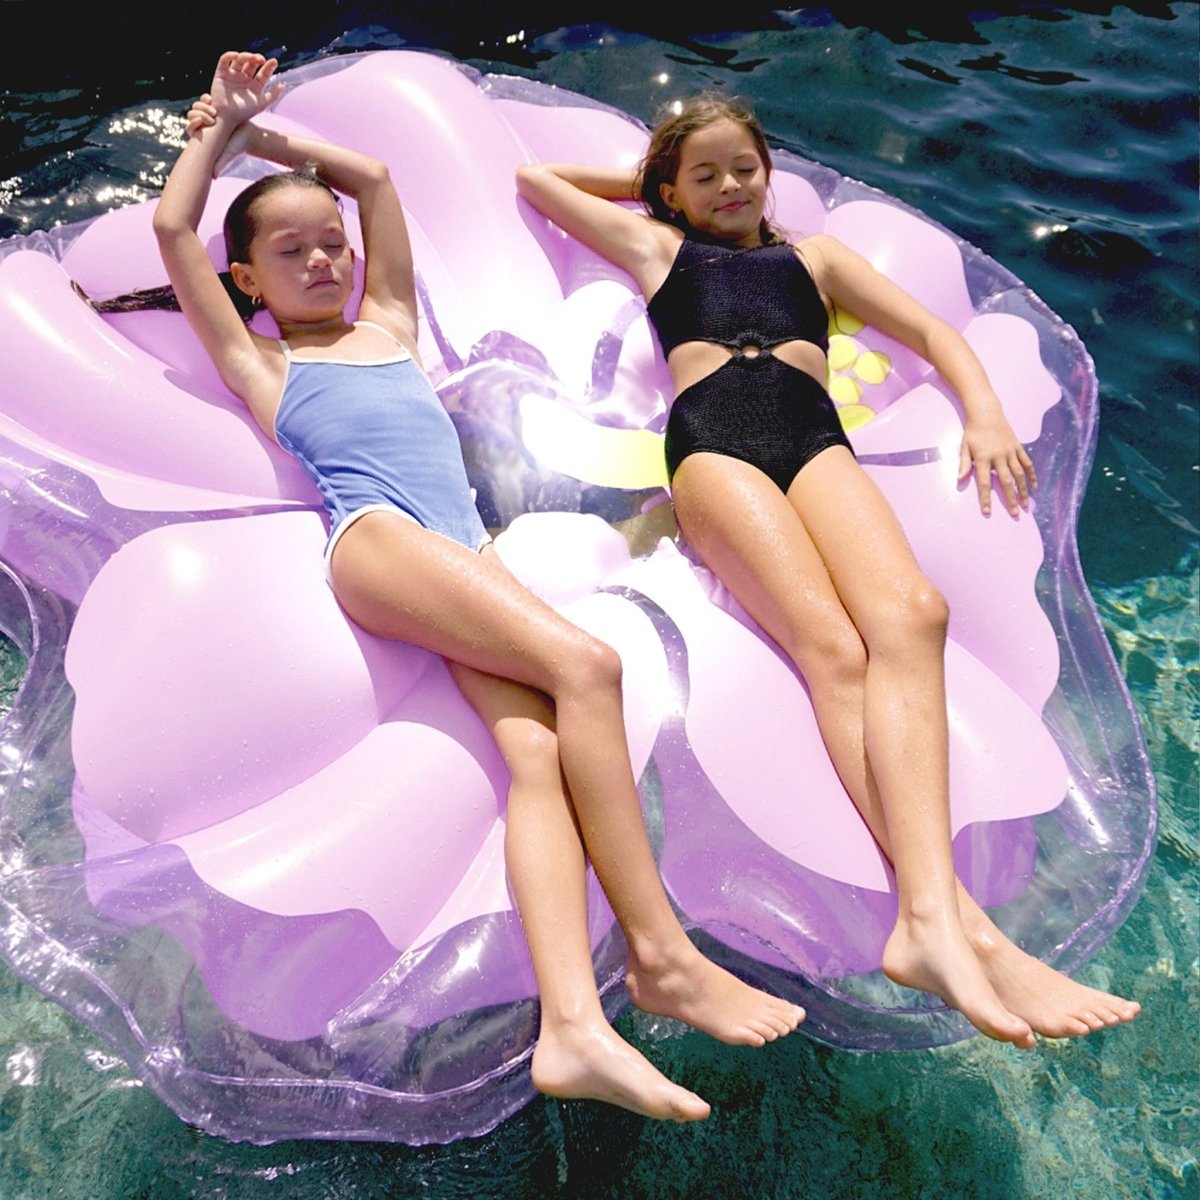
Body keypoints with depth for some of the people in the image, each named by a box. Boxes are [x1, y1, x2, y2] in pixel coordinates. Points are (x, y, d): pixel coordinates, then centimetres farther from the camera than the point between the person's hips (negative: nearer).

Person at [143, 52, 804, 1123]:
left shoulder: (388, 323, 33)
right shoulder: (261, 364, 23)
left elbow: (373, 175, 42)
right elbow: (174, 227, 18)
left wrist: (266, 137, 47)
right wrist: (223, 126, 31)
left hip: (469, 550, 5)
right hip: (376, 539, -4)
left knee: (539, 748, -22)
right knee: (584, 665, -27)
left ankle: (573, 1024, -34)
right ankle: (660, 953, -22)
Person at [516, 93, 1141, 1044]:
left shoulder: (813, 253, 36)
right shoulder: (655, 244, 34)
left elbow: (931, 331, 26)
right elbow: (534, 176, 44)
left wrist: (985, 412, 7)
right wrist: (650, 181, 46)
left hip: (814, 434, 2)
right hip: (713, 437, -2)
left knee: (909, 612, -31)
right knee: (832, 646, -30)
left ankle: (930, 920, -45)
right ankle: (959, 921, -43)